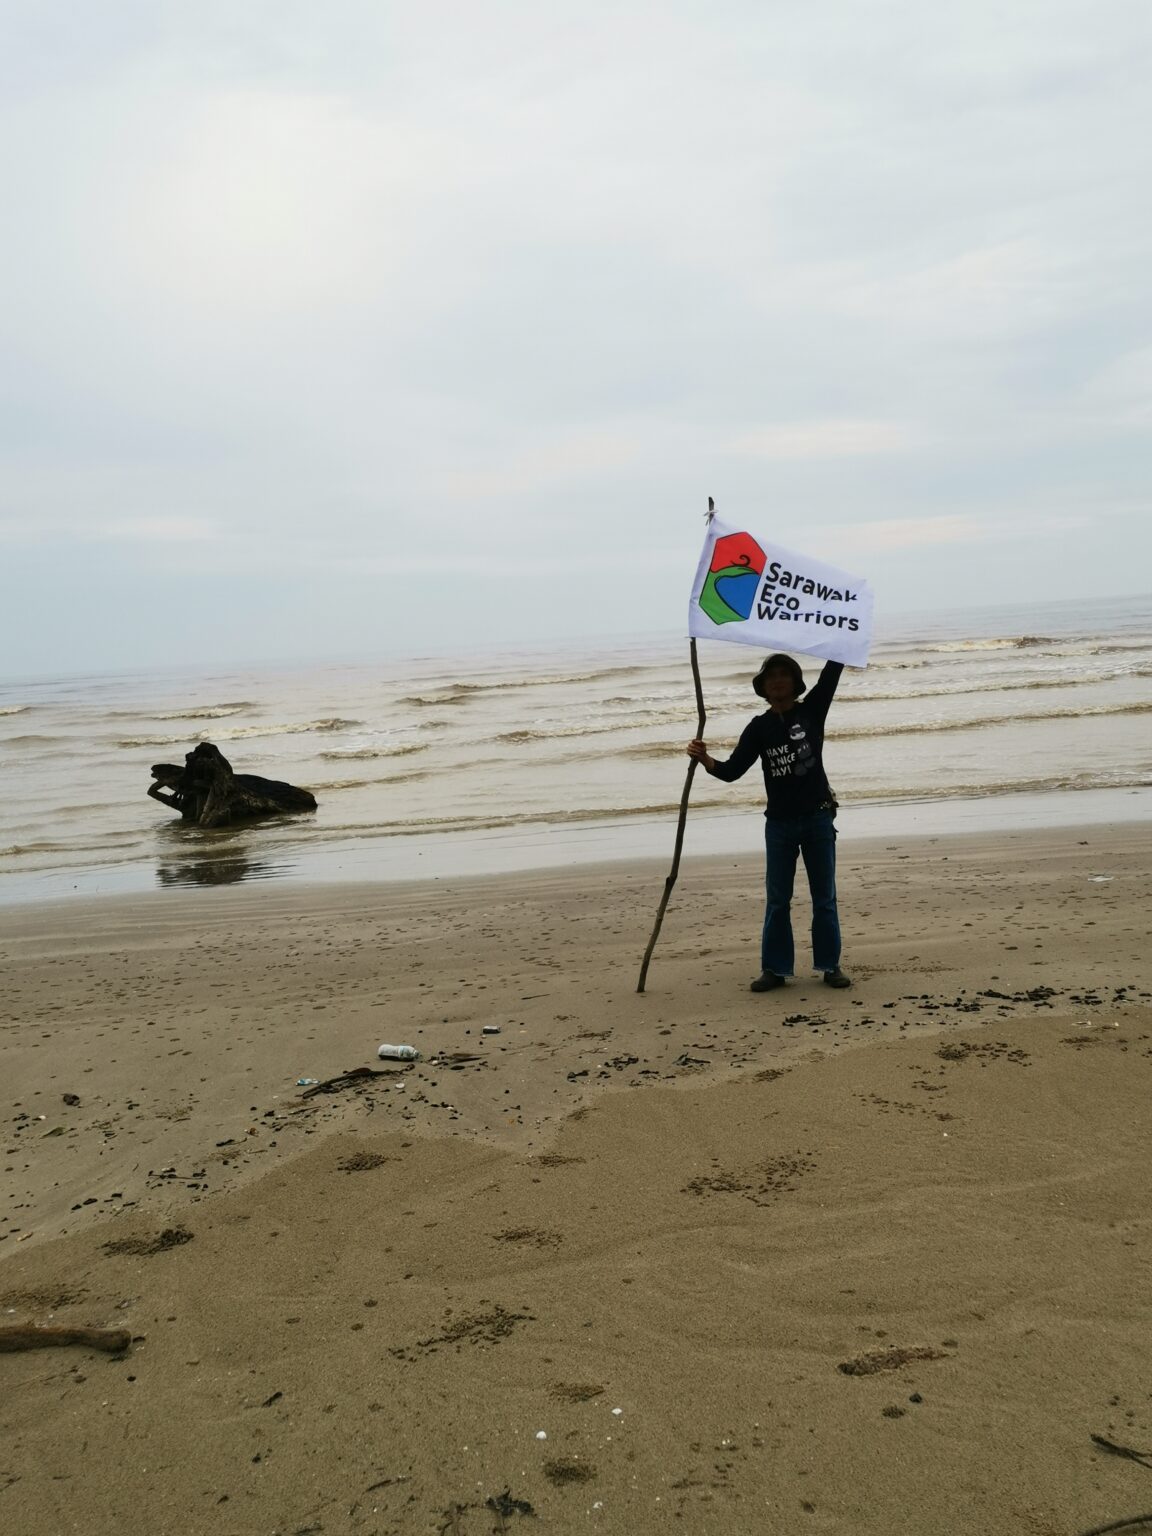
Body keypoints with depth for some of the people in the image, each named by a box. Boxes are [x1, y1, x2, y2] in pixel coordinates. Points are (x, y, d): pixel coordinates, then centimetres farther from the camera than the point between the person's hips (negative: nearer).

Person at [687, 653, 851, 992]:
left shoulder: (812, 710, 0)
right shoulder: (759, 727, 2)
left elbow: (832, 670, -7)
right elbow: (732, 771, -4)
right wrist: (705, 760, -22)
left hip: (818, 817, -1)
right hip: (779, 823, 1)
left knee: (824, 897, 6)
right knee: (777, 899, 6)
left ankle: (830, 965, 15)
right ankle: (775, 968, 13)